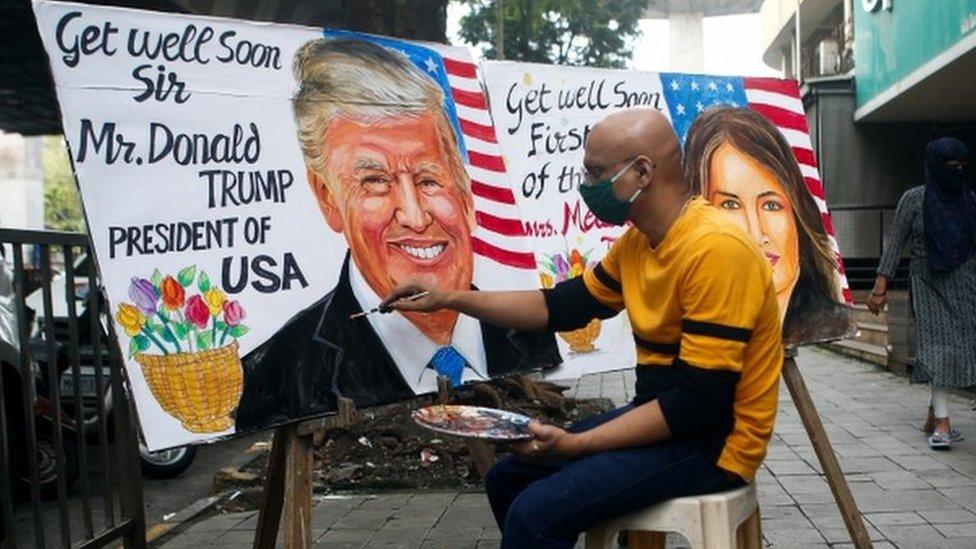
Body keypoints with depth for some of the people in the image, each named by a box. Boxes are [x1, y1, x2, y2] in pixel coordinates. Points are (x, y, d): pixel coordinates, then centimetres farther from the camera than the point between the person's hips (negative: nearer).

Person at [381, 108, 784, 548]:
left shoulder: (715, 249, -24)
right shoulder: (637, 241, 5)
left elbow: (701, 401, -25)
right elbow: (563, 307, 11)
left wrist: (577, 444, -22)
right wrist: (452, 298, 8)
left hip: (712, 439, -9)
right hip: (664, 416, 9)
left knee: (535, 512, -23)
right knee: (508, 479, 10)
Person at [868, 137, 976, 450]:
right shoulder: (914, 199, -2)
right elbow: (895, 242, -3)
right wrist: (881, 285, -10)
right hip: (929, 283, -3)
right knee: (939, 346, -11)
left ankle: (933, 417, 17)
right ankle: (942, 423, -9)